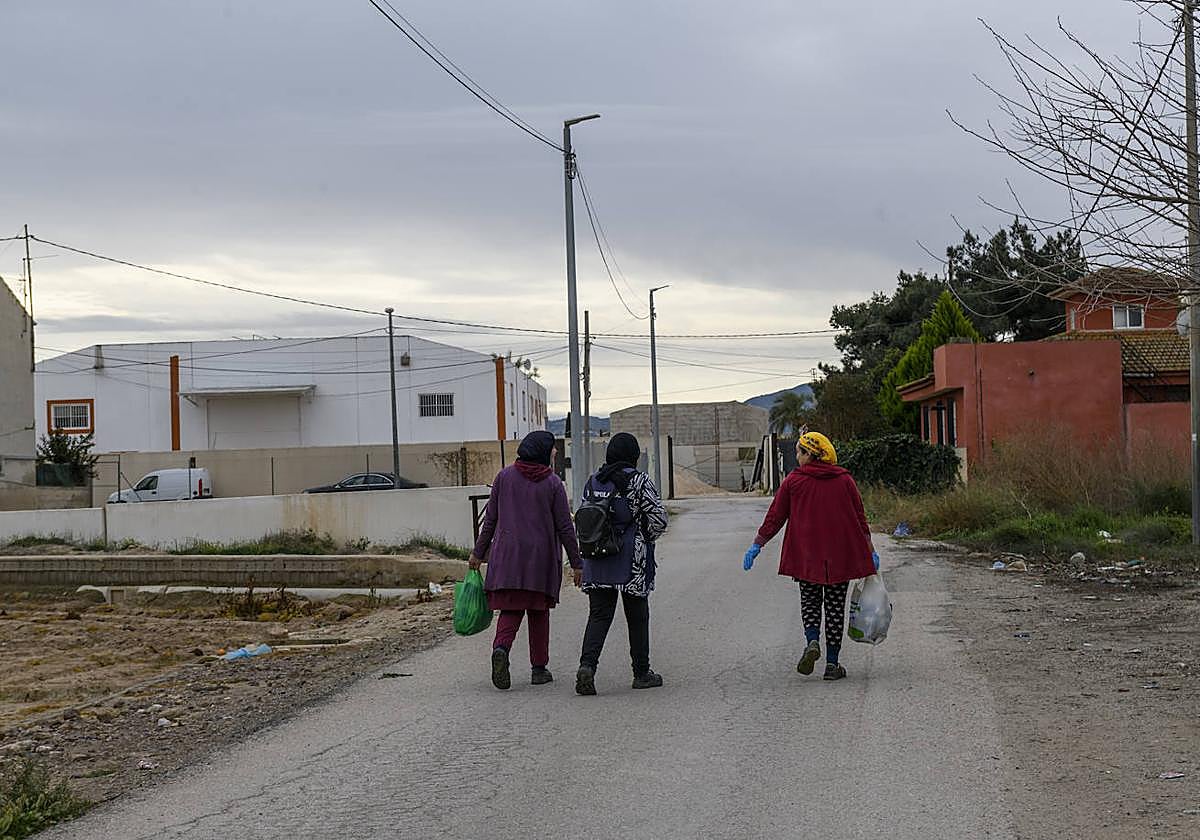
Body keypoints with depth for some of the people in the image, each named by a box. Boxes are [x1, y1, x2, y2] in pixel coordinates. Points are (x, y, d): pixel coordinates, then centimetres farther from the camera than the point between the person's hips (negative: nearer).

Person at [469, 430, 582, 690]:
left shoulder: (505, 476, 3)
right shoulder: (553, 483, -3)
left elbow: (491, 519, 4)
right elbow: (565, 528, -3)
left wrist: (478, 552, 12)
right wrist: (576, 563, 3)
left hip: (507, 554, 1)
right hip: (542, 555, -1)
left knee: (511, 609, 3)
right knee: (539, 612, 10)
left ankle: (501, 648, -24)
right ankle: (539, 669, 14)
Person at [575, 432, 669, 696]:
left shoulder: (592, 482, 7)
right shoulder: (639, 481, -9)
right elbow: (659, 518, -10)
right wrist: (646, 538, 8)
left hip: (597, 563, 4)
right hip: (632, 562, -4)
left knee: (599, 615, 4)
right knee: (637, 617, 9)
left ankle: (587, 665, -16)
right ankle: (642, 673, 18)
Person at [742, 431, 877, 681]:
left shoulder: (793, 481, -2)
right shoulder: (844, 480, 3)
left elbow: (774, 518, 1)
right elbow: (860, 518, 5)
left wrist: (756, 546, 8)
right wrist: (871, 551, 12)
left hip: (806, 555, -1)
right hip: (841, 556, 1)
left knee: (810, 600, 13)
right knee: (835, 604, 7)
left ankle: (813, 641, -14)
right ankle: (832, 662, 5)